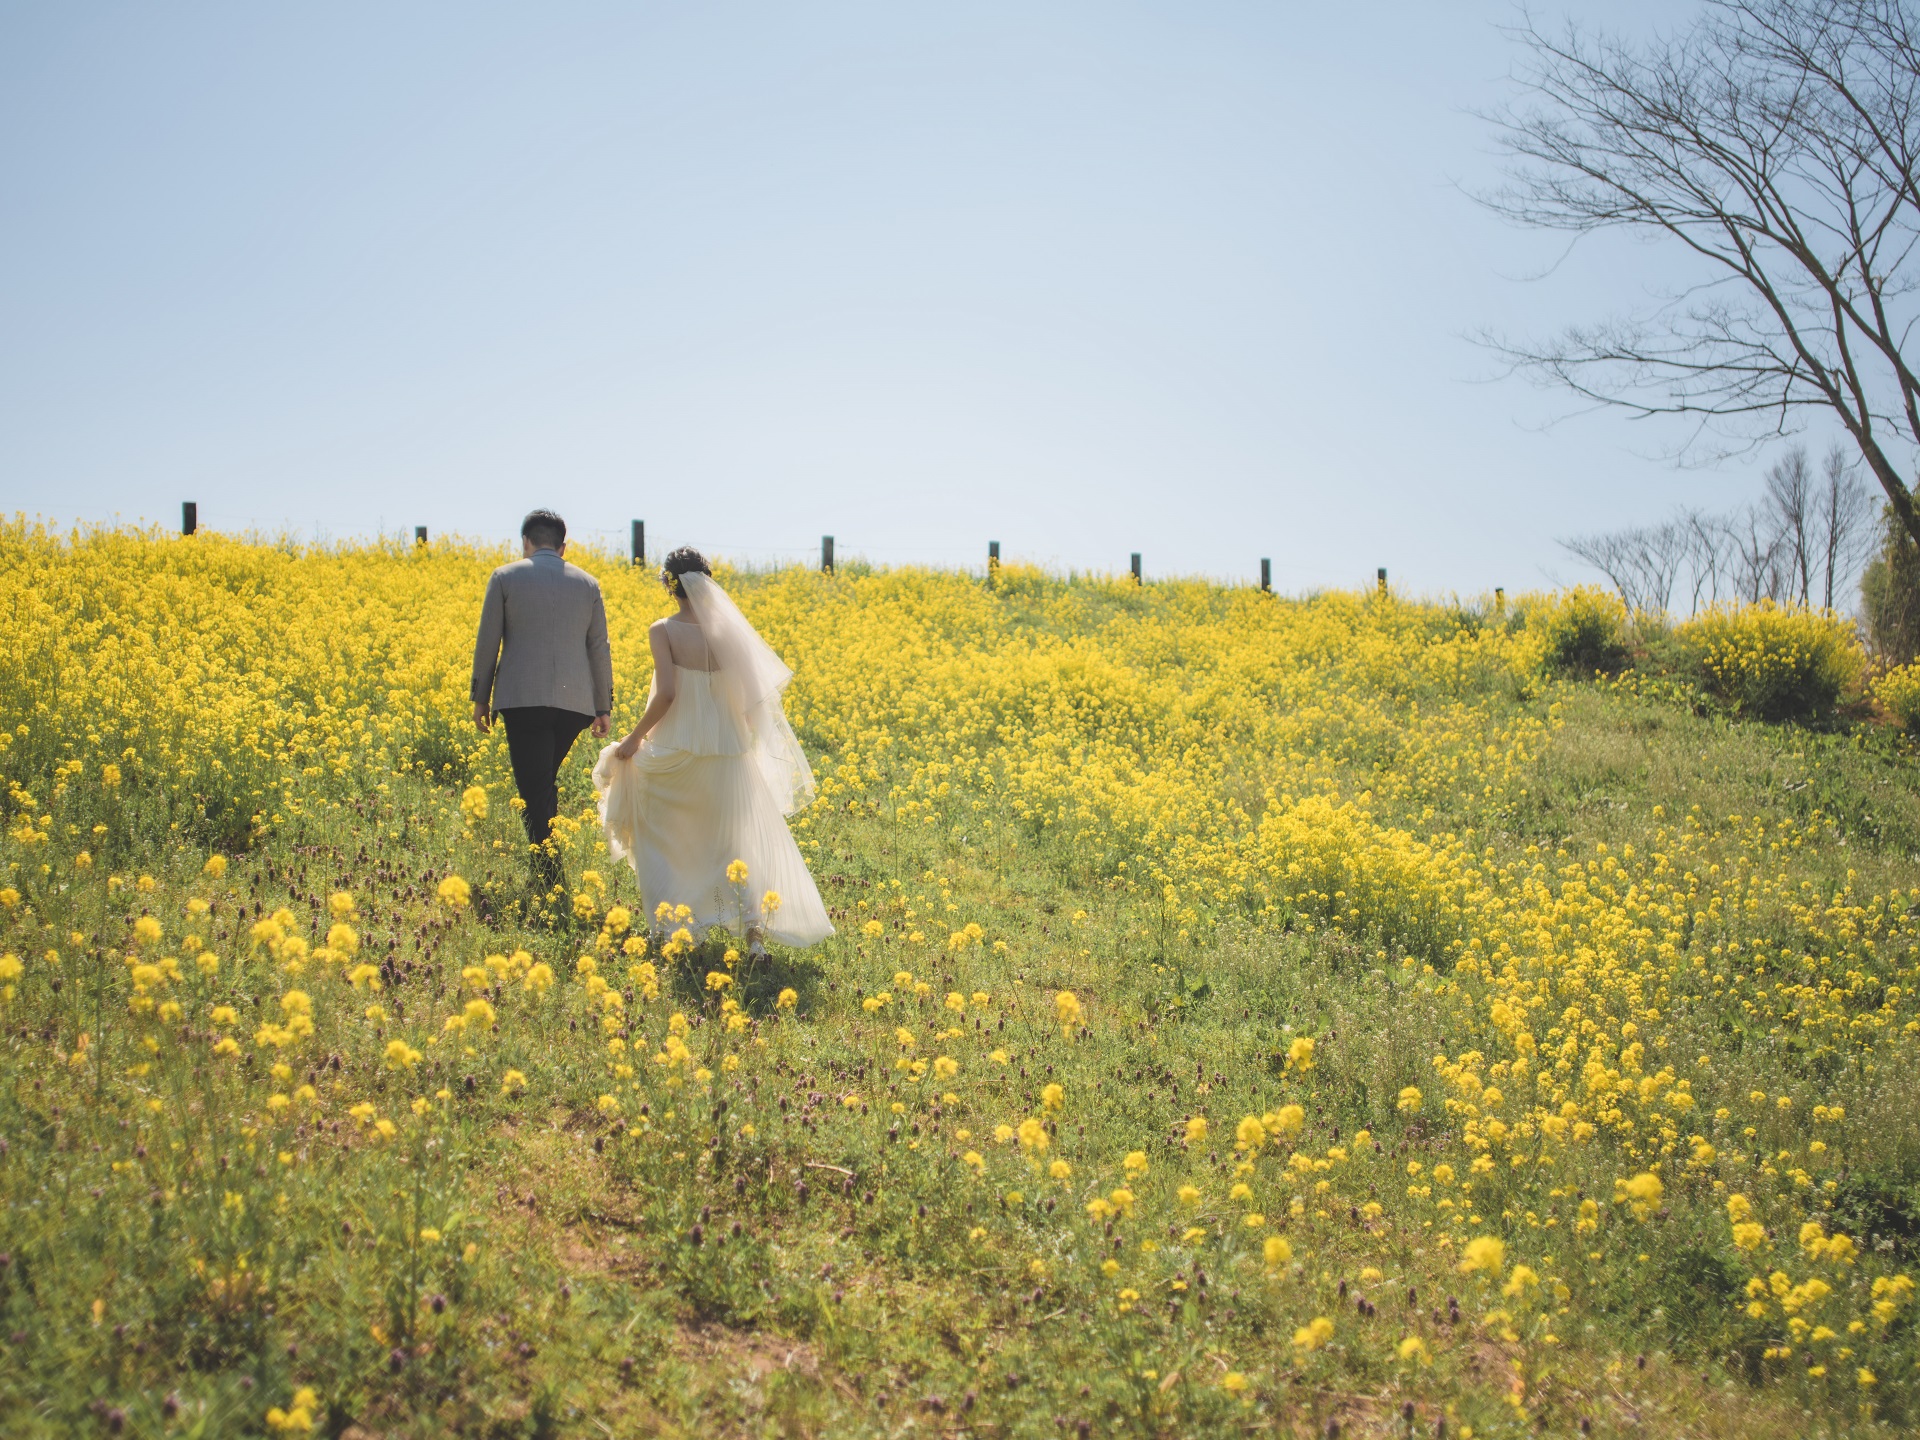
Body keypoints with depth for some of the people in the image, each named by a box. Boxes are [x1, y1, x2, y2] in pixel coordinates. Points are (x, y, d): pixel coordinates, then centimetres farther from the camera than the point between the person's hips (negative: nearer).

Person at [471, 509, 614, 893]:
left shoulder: (505, 578, 3)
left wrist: (480, 698, 10)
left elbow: (487, 642, 2)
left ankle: (552, 881, -13)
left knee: (535, 789, -4)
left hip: (524, 699, -3)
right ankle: (545, 860, 21)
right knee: (545, 782, 21)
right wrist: (603, 706, 16)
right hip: (574, 702, 3)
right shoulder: (588, 584, 10)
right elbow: (599, 649, 11)